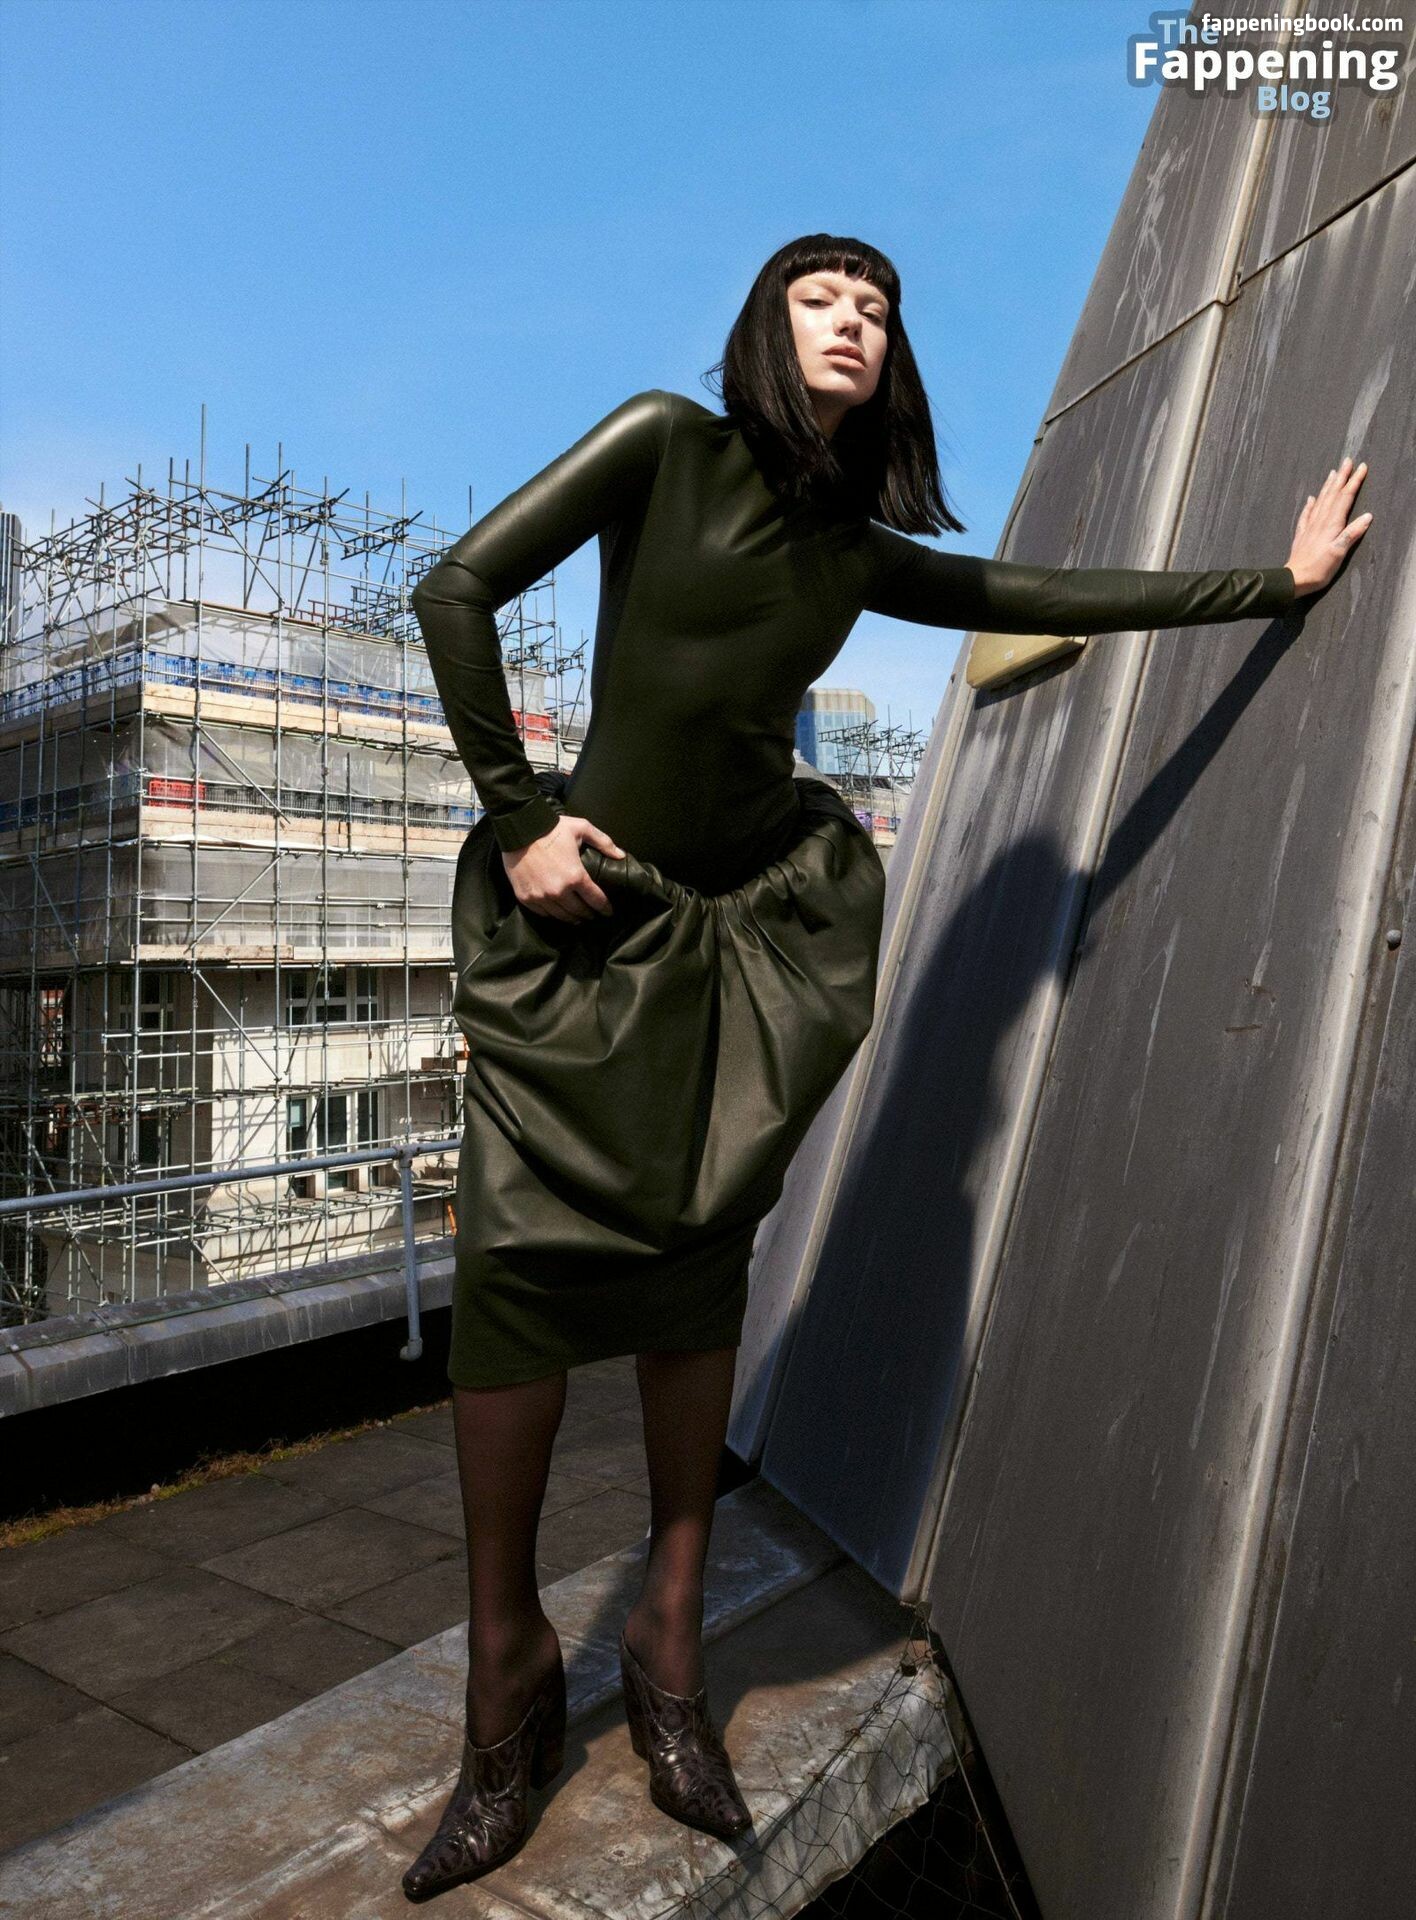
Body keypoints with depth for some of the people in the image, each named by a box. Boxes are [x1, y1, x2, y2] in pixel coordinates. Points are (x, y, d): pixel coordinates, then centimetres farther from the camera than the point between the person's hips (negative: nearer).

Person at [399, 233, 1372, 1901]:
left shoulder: (862, 555, 12)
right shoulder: (666, 445, 0)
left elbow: (1065, 600, 17)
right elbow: (456, 589, -4)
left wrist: (1279, 580, 21)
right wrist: (517, 814, -8)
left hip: (756, 920, 3)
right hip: (584, 907, -3)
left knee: (691, 1256, -2)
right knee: (525, 1242, -10)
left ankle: (672, 1634, 14)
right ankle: (507, 1675, 5)